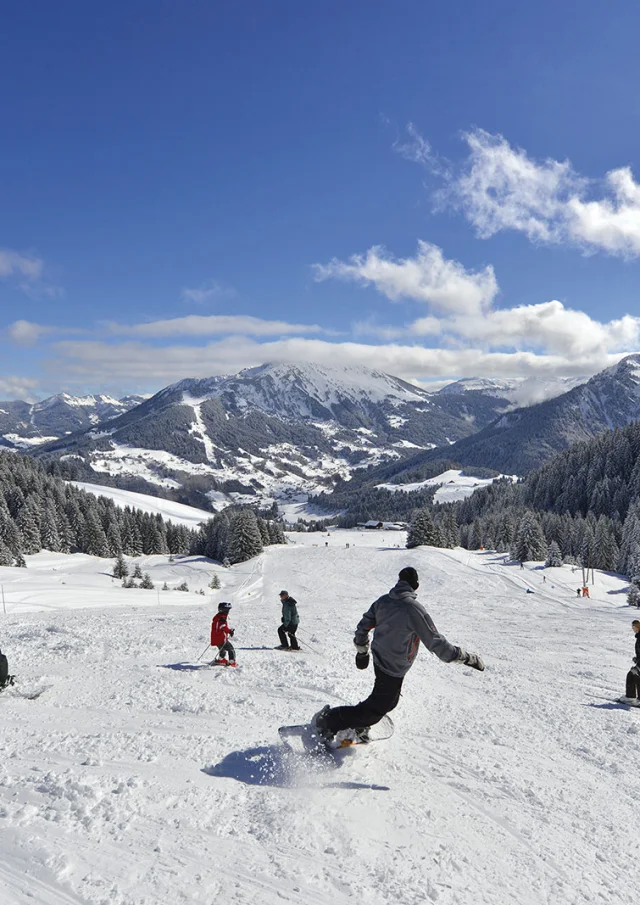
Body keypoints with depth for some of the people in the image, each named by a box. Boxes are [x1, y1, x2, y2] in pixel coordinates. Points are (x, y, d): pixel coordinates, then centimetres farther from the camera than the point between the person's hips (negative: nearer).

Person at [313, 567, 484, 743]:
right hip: (394, 668, -8)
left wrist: (362, 651, 23)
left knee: (389, 700, 27)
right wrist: (467, 658, -17)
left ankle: (358, 725, 32)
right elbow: (435, 642, -24)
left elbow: (363, 625, 8)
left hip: (379, 660, 8)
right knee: (377, 709, 6)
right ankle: (328, 721, 8)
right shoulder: (414, 609, -25)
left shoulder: (383, 600, -3)